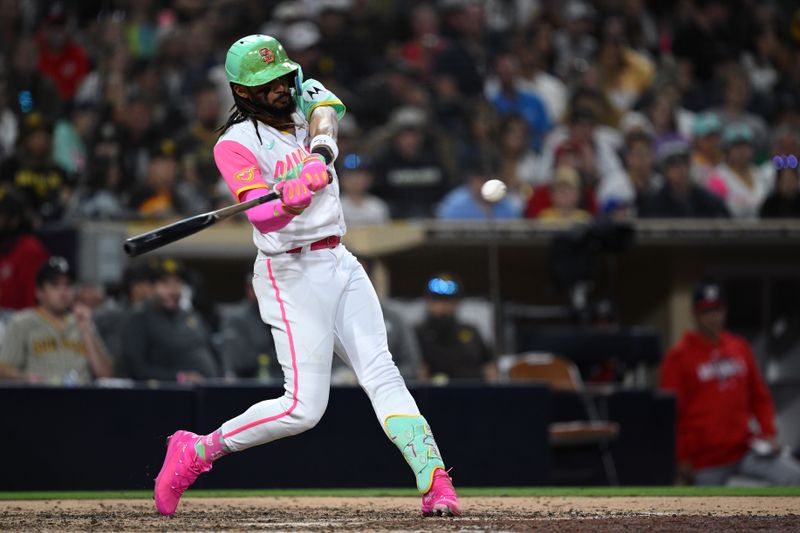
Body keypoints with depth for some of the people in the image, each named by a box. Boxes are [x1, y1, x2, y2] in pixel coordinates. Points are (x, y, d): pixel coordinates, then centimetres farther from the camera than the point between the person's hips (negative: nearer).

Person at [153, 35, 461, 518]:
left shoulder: (306, 97, 9)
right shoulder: (237, 144, -11)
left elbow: (327, 109, -16)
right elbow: (263, 217, -25)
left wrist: (321, 148, -36)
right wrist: (290, 197, -47)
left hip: (340, 264, 6)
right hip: (291, 274, -6)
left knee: (381, 374, -6)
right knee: (304, 407, -11)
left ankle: (435, 483, -14)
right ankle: (197, 451, 5)